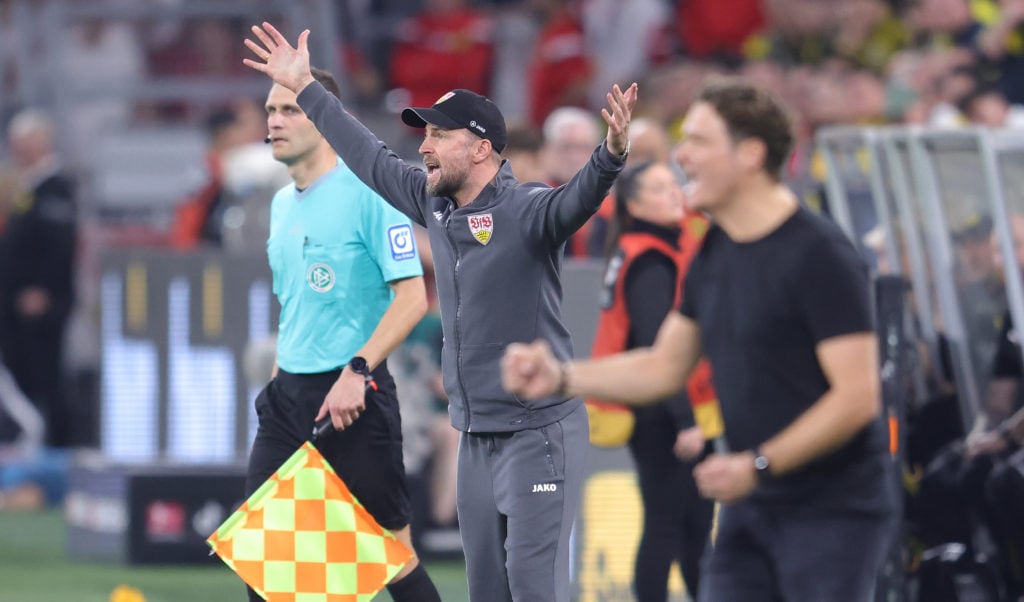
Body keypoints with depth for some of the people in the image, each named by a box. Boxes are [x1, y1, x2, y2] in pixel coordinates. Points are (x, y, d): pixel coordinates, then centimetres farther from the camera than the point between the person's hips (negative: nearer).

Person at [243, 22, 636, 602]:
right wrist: (304, 87, 25)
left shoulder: (526, 210, -15)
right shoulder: (434, 205, 8)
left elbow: (578, 199, -34)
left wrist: (613, 152, -55)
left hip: (539, 432, -8)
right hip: (475, 437, 8)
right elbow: (369, 156, 19)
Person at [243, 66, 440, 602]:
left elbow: (412, 296, -16)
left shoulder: (367, 193, -11)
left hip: (353, 397, -8)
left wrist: (357, 371, -22)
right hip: (288, 395, 8)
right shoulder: (282, 204, 13)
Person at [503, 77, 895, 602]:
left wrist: (759, 465, -23)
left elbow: (857, 396, -20)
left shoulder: (819, 256, -16)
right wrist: (561, 377, 7)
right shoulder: (715, 253, 10)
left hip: (830, 512, -8)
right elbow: (664, 366, 18)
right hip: (750, 508, 8)